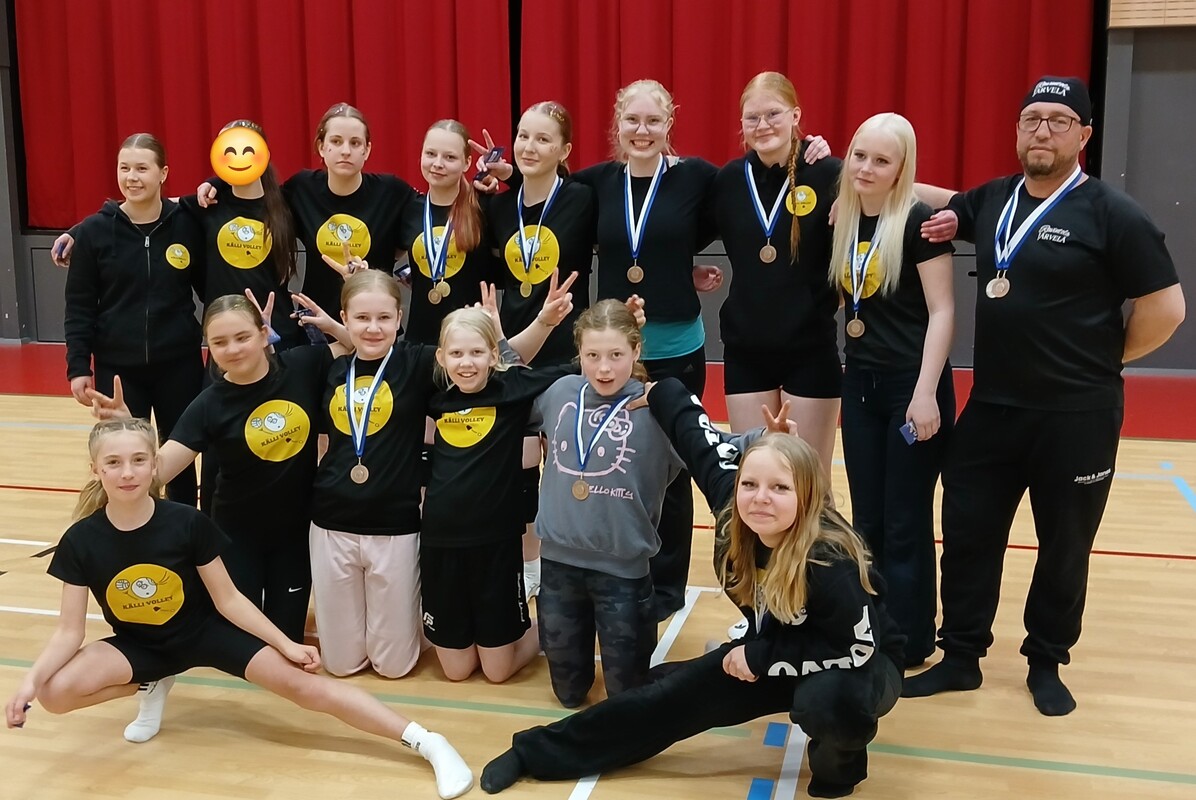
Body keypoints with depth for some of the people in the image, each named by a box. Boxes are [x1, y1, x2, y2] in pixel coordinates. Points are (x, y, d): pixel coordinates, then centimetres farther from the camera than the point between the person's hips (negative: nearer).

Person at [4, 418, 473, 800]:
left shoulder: (186, 524, -22)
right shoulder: (82, 541, -17)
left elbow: (228, 601, -12)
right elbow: (69, 631, -12)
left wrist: (287, 645, -14)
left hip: (205, 632, -2)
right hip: (139, 646, 2)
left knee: (300, 684, -18)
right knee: (55, 694, -24)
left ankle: (427, 742, -16)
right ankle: (153, 686, 7)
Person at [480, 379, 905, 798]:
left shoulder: (829, 564, -37)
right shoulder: (733, 518, -22)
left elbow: (858, 647, -29)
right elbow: (702, 439, -9)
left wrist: (759, 656, -24)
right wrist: (658, 389, 4)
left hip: (863, 666, -5)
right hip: (771, 650, 5)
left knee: (827, 700, -39)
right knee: (674, 695, 1)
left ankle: (840, 758, -3)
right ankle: (539, 751, 13)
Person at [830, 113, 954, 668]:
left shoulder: (918, 221, -12)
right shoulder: (843, 221, 6)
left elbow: (942, 311, -13)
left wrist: (926, 393, -19)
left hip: (911, 385, -6)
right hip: (861, 384, 6)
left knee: (905, 523, 4)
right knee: (866, 519, 13)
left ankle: (909, 642, 19)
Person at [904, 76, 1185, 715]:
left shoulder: (1111, 215, -9)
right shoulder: (991, 200, 6)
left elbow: (1165, 307, -8)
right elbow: (940, 202, 26)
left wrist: (1100, 363, -1)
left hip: (1076, 416, -4)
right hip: (991, 407, 5)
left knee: (1063, 546, 10)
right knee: (968, 532, 8)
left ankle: (1046, 664, 28)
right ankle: (961, 657, 23)